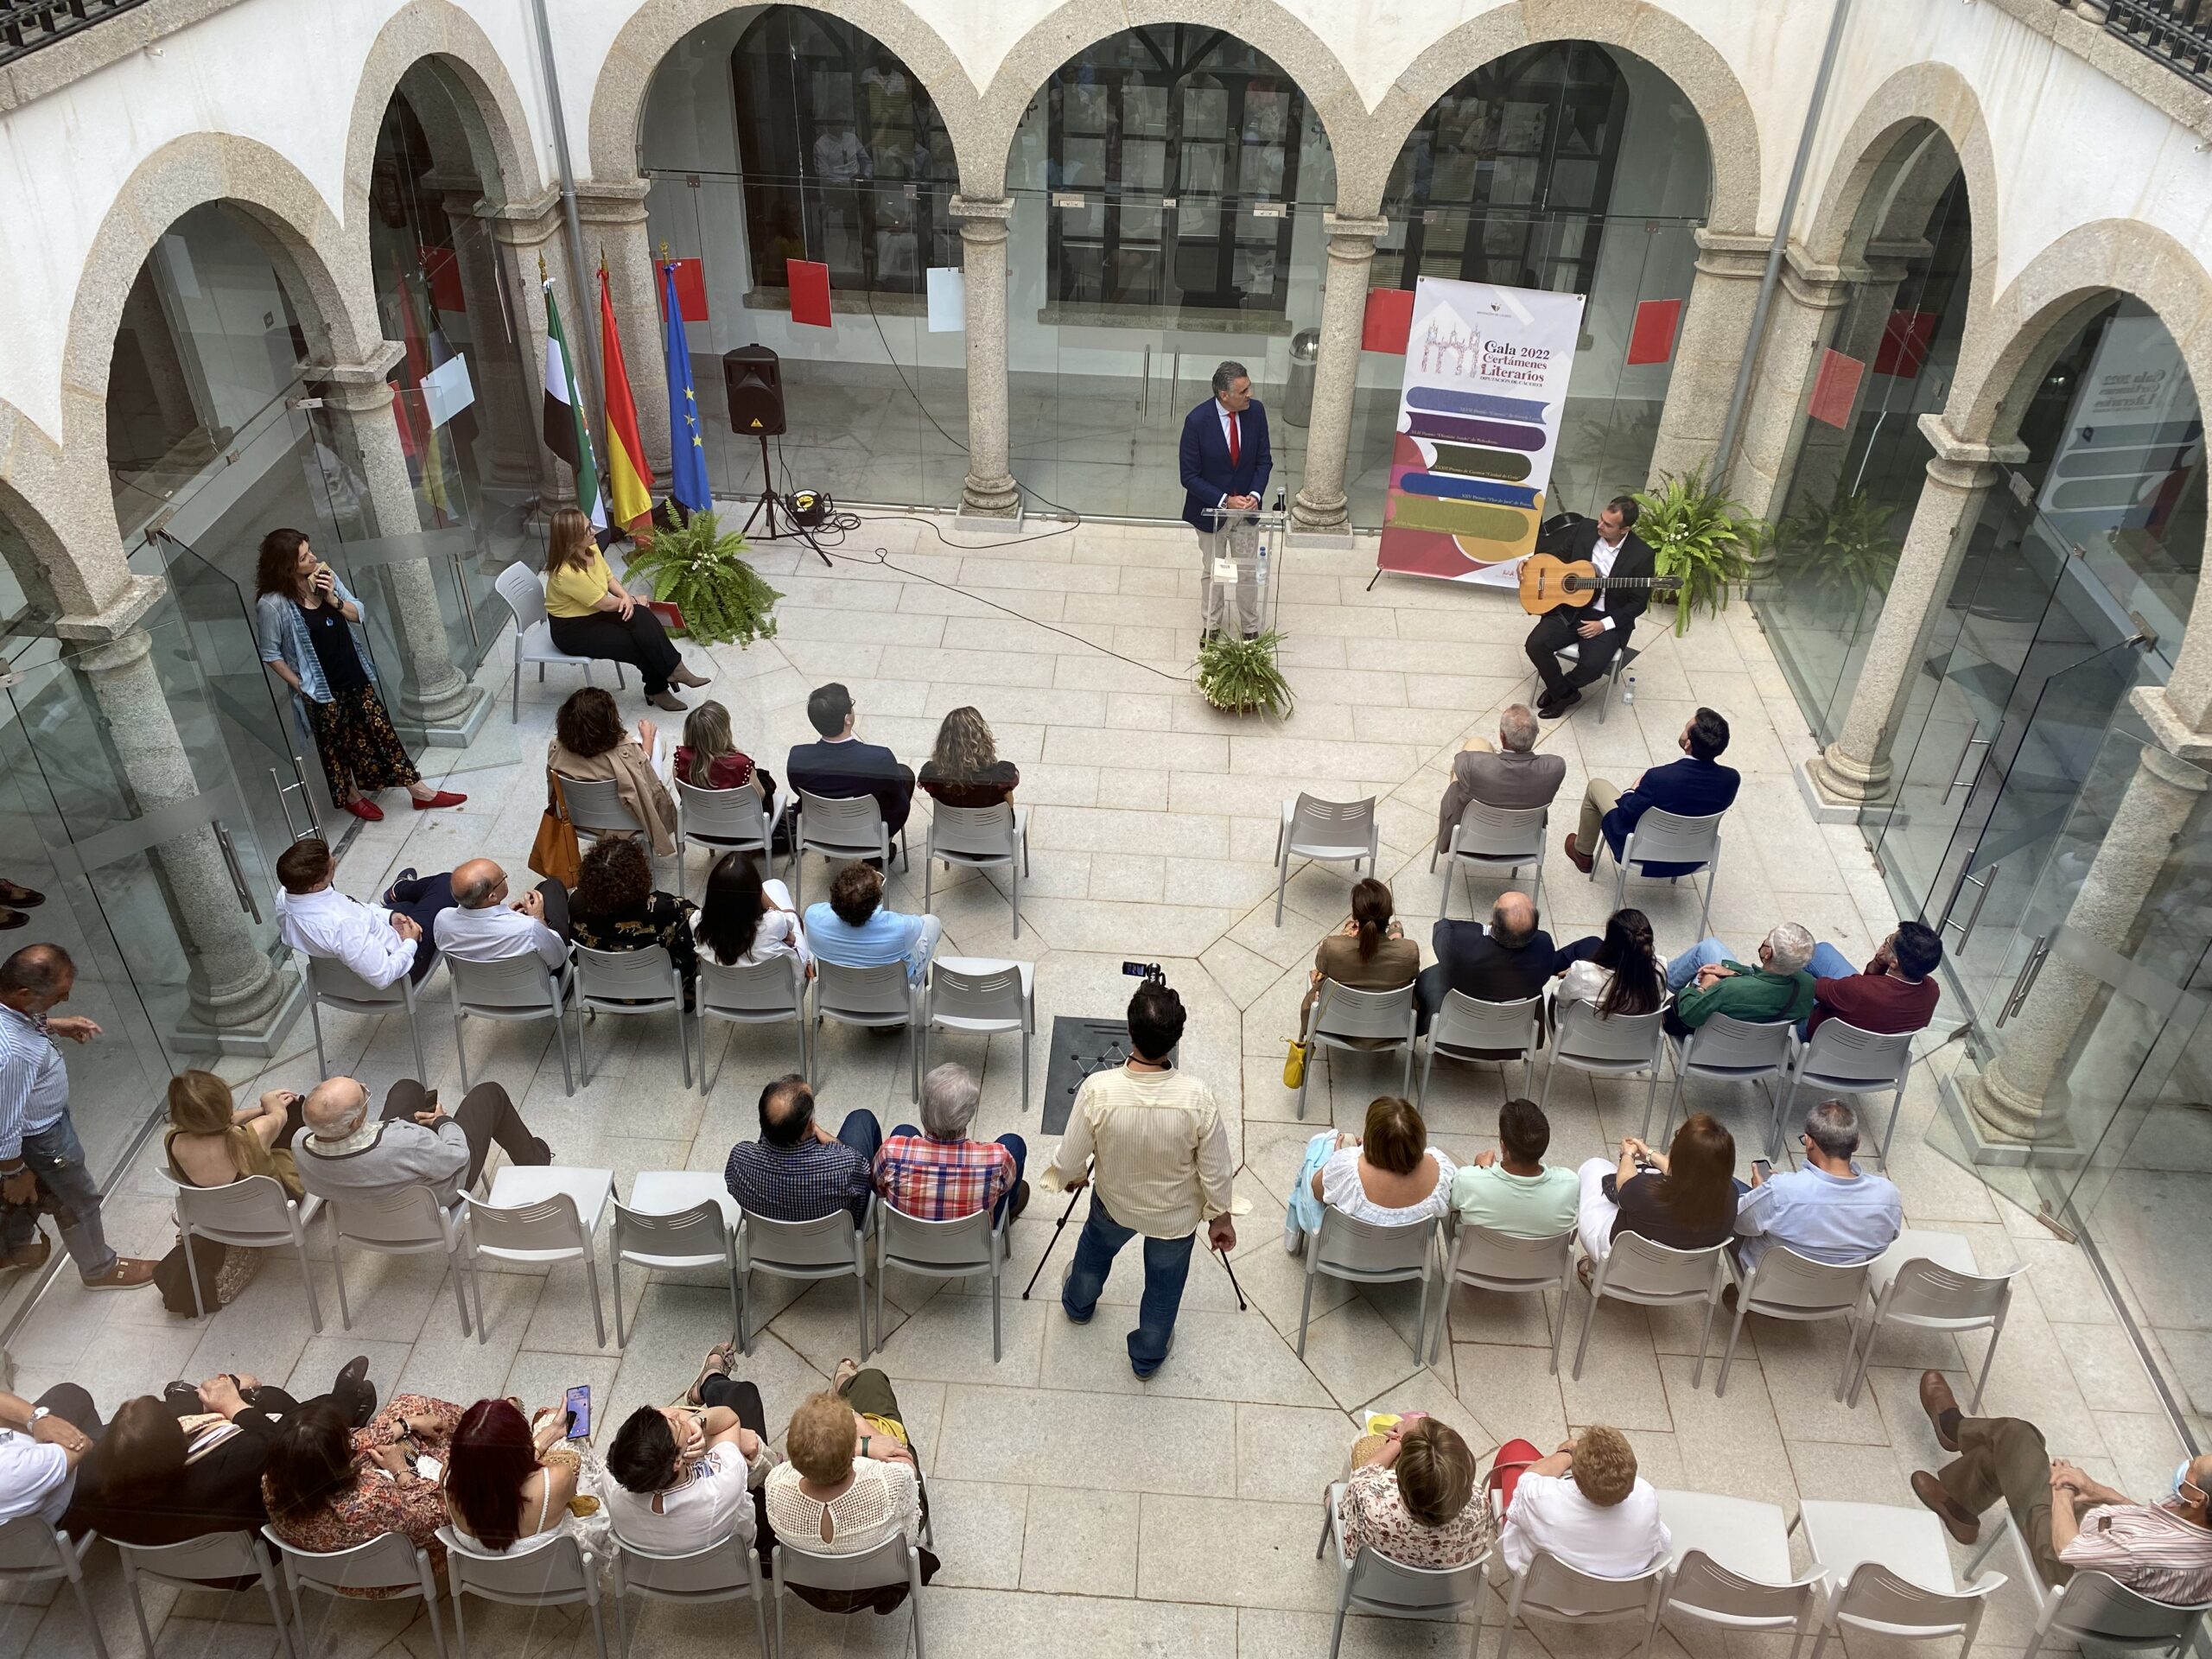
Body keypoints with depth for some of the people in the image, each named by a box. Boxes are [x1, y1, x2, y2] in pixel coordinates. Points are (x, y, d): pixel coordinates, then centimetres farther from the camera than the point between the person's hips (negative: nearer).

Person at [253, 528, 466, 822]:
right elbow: (270, 654, -12)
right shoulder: (272, 604, -21)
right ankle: (351, 797, 37)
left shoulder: (325, 576, -5)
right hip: (322, 689, -5)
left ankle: (419, 791, 21)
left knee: (381, 731, 12)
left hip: (355, 676, 5)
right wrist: (300, 686, -12)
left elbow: (358, 614, 3)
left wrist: (334, 600, -16)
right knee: (337, 745, 14)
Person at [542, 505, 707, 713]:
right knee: (640, 644, -19)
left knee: (641, 616, -17)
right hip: (572, 630, -7)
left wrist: (626, 598, -12)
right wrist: (633, 601, -6)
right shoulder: (568, 573, -31)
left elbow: (609, 578, 8)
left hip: (594, 613, 7)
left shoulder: (591, 548, -6)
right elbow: (605, 604, -22)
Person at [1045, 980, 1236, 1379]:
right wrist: (1220, 1216, 0)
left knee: (1095, 1248, 36)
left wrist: (1071, 1177, 6)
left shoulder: (1097, 1090, -35)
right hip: (1176, 1215, -1)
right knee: (1164, 1284, 29)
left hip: (1114, 1204, 1)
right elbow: (1216, 1172, -20)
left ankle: (1078, 1304, 65)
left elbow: (1070, 1159, -19)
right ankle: (1147, 1356, 53)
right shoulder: (1198, 1099, -35)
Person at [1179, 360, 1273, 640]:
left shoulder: (1256, 410, -14)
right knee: (1212, 572, 18)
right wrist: (1224, 501, -25)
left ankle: (1250, 628, 35)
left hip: (1246, 507, 3)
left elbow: (1264, 459, -2)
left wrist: (1255, 494, -18)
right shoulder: (1197, 421, -25)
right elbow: (1189, 476, -18)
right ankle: (1211, 626, 39)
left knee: (1248, 572, 16)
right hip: (1211, 511, -3)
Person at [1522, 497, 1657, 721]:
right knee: (1535, 645, -19)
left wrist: (1605, 624, -17)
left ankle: (1562, 689, 8)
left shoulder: (1642, 554, -13)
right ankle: (1562, 692, 6)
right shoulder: (1585, 528, -3)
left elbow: (1638, 603, -8)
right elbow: (1561, 557, 14)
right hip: (1569, 608, 4)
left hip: (1608, 620, -3)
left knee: (1593, 665, -28)